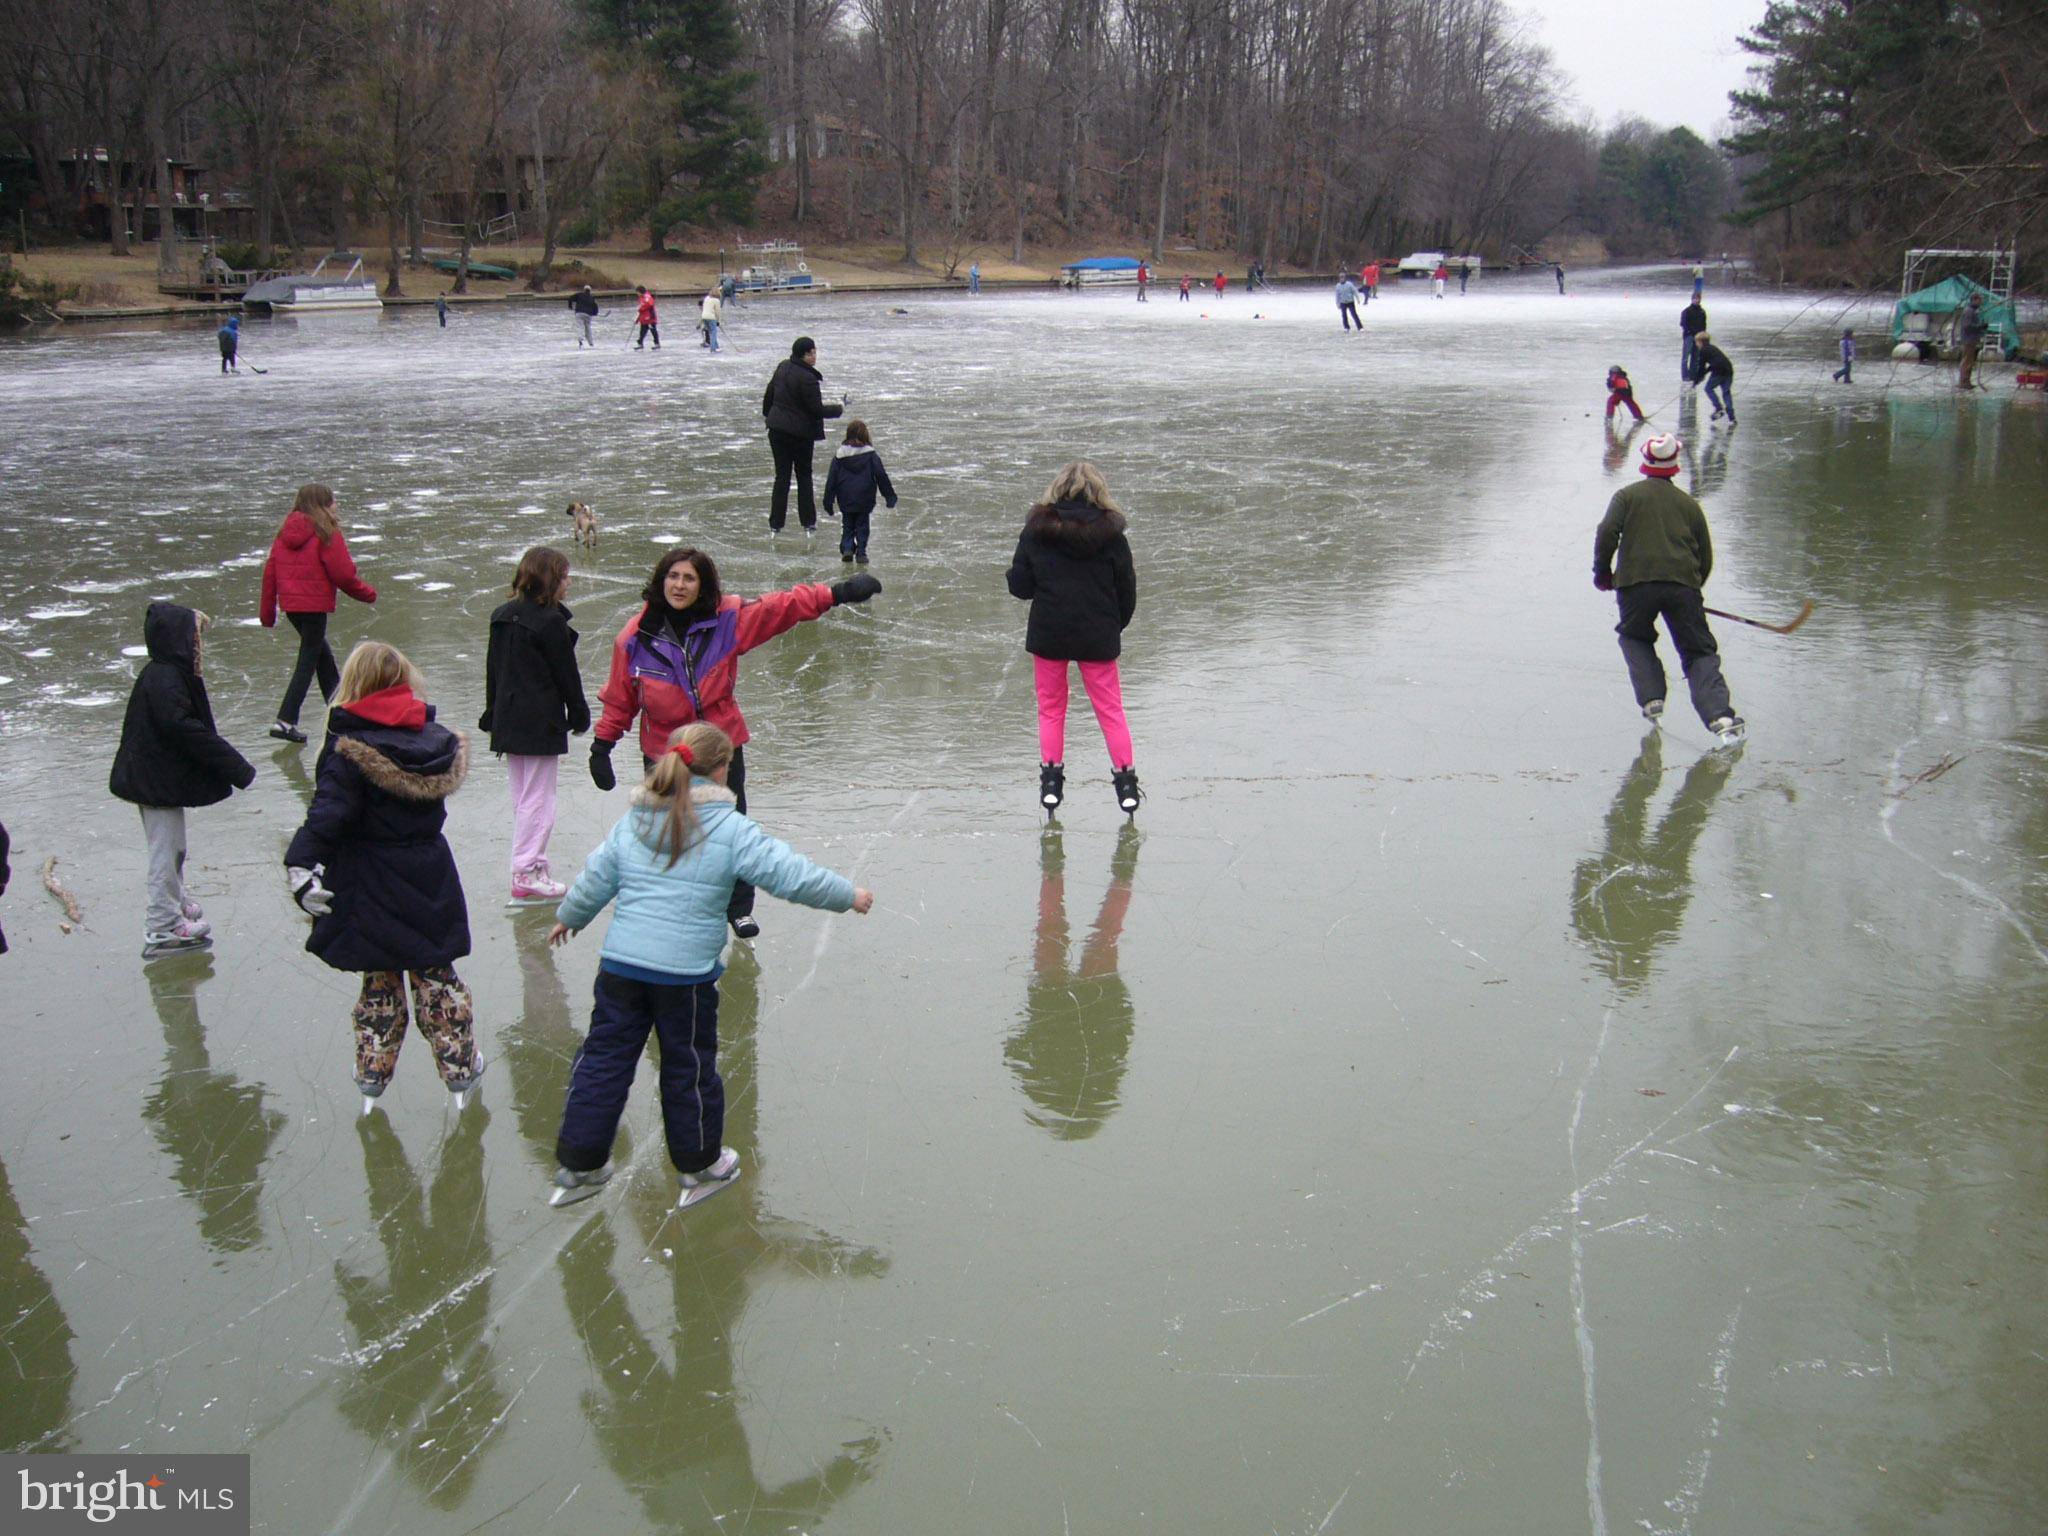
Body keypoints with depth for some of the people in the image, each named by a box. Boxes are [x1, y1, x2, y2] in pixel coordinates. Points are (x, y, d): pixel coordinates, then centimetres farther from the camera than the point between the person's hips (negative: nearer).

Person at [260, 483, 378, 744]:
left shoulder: (284, 534, 7)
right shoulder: (327, 533, -11)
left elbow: (269, 571, 8)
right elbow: (343, 574, -12)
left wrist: (267, 613, 14)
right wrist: (368, 593, 5)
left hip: (290, 605, 7)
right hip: (314, 605, -7)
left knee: (322, 653, 23)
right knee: (308, 661, -1)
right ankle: (285, 721, -8)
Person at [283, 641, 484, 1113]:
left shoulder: (350, 749, -18)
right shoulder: (435, 738, -1)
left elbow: (328, 815, -25)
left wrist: (301, 865, -25)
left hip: (372, 890, -3)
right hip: (428, 877, 4)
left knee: (379, 981, 10)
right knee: (436, 976, 15)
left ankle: (373, 1072, 20)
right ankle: (458, 1066, 21)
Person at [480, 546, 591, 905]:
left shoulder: (502, 617, 7)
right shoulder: (551, 622, -15)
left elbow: (492, 668, 13)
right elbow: (567, 675, -10)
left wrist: (492, 714, 19)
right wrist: (579, 715, 2)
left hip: (508, 722, 8)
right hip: (541, 724, -8)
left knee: (522, 797, 15)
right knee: (537, 799, -2)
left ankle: (533, 865, 20)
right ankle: (526, 876, -2)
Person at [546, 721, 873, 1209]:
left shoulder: (633, 822, 5)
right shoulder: (731, 830, -10)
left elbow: (595, 879, 14)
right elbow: (790, 873, -13)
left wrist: (569, 918, 33)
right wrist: (849, 895, 1)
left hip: (620, 964, 4)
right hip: (686, 972, -4)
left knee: (603, 1059, 13)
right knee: (690, 1068, 12)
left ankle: (578, 1166, 21)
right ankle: (700, 1167, 28)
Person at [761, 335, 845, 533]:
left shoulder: (782, 368, 3)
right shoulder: (807, 379, -21)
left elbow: (768, 395, 14)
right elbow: (817, 410, -19)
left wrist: (768, 415, 30)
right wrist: (840, 407, -6)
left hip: (777, 430, 6)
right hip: (800, 433, -6)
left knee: (781, 476, 10)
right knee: (804, 476, 10)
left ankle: (775, 523, 10)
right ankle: (808, 522, 16)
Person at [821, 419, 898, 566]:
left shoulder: (839, 456, -1)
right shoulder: (871, 456, -5)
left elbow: (831, 480, 1)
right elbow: (881, 476, -3)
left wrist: (828, 501, 7)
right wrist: (890, 496, 6)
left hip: (845, 501, 1)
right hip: (864, 501, -1)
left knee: (847, 525, 15)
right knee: (862, 526, 9)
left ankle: (846, 548, 0)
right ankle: (861, 552, 4)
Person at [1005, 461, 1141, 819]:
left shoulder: (1036, 530, -6)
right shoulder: (1111, 534, -5)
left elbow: (1019, 585, -5)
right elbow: (1127, 591, 0)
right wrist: (1115, 627, 15)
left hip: (1048, 635, 0)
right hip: (1098, 638, 0)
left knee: (1051, 709, 15)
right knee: (1110, 709, 11)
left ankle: (1051, 777, 13)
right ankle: (1125, 780, 10)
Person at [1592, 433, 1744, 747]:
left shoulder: (1627, 496, 11)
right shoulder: (1689, 504, 18)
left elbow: (1607, 533, -4)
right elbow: (1706, 557, 18)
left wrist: (1602, 573, 8)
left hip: (1636, 583, -1)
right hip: (1683, 584, 1)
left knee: (1635, 639, 25)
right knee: (1699, 653, 4)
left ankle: (1651, 699, 8)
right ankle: (1720, 717, -13)